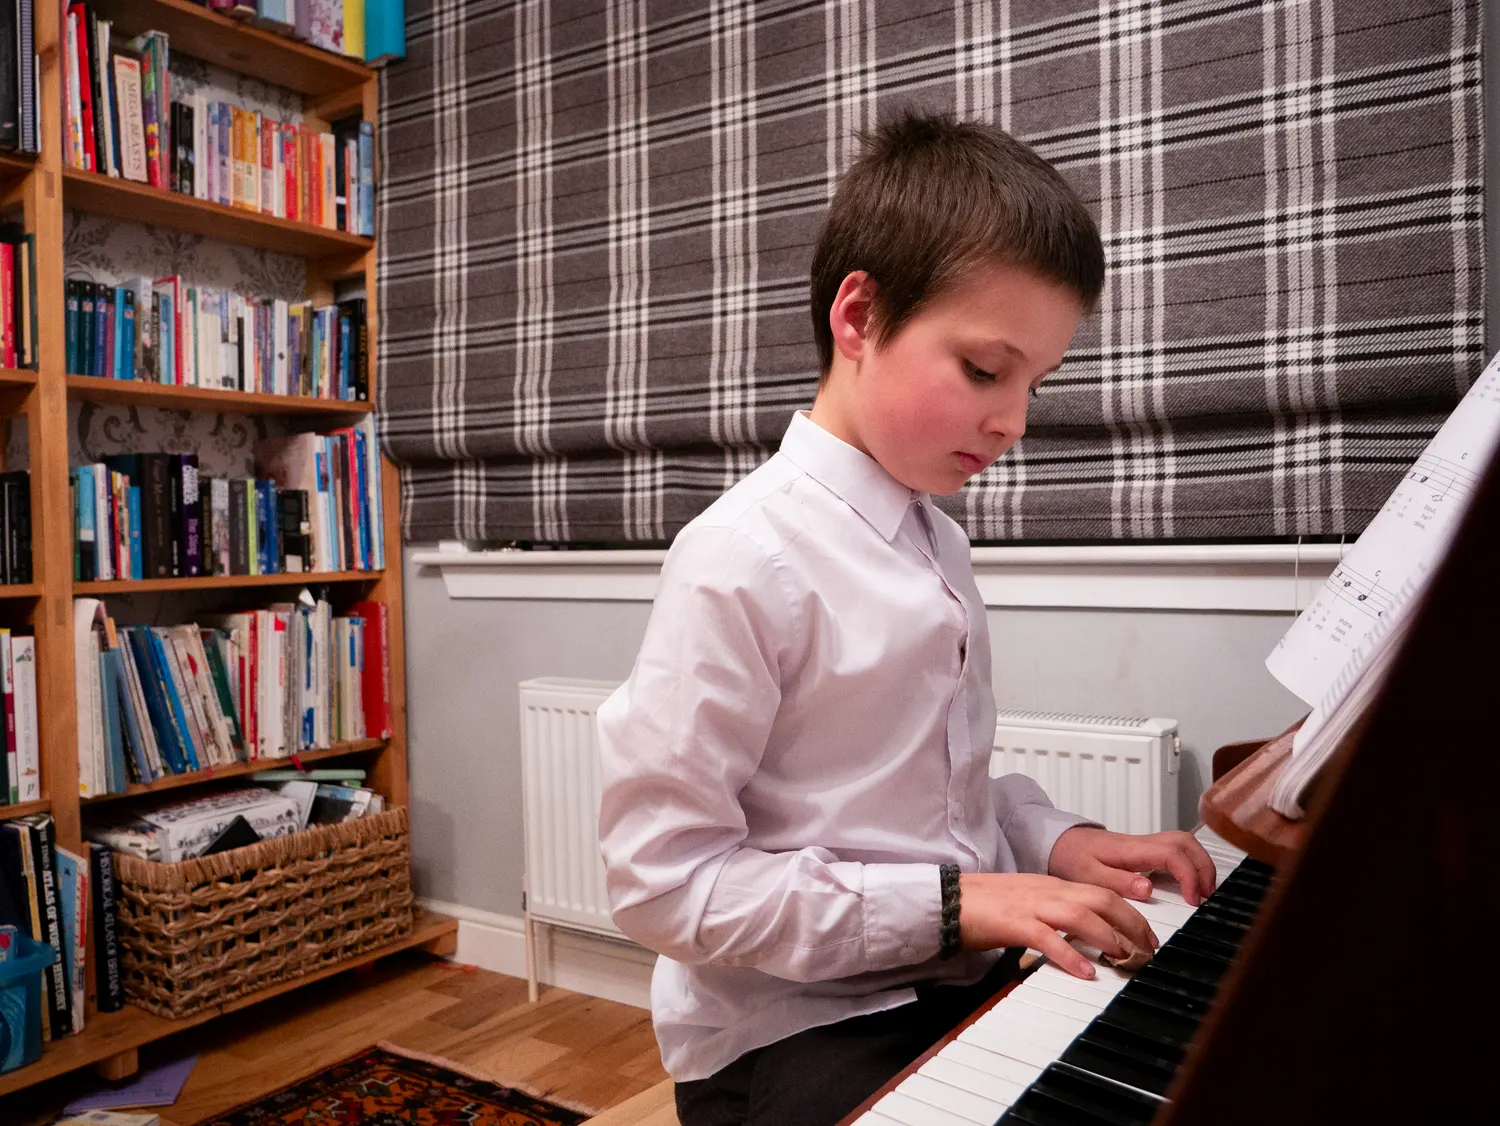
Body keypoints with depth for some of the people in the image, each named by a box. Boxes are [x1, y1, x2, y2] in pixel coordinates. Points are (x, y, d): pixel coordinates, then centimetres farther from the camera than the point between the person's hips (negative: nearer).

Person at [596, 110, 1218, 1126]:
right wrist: (949, 904, -20)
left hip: (962, 993, 7)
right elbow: (664, 880, -18)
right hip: (796, 1035, -7)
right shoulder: (742, 562, -17)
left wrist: (1054, 841, -2)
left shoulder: (940, 544, 8)